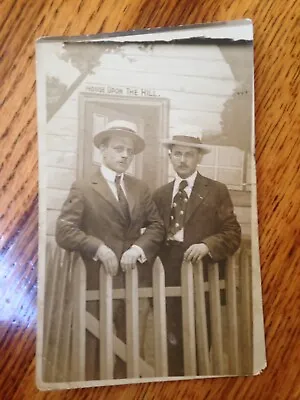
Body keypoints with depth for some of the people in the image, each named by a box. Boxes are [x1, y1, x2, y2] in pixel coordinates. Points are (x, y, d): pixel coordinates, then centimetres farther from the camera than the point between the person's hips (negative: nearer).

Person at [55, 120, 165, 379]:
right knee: (96, 345, 6)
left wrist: (139, 247, -11)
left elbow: (157, 226, 7)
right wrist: (98, 247, -21)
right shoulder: (83, 188, -2)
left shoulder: (141, 188, 13)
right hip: (98, 278, -4)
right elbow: (63, 231, -9)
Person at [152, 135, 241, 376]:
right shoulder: (160, 194, 14)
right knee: (172, 344, 10)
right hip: (168, 277, 3)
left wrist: (207, 245, -21)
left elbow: (233, 234, -3)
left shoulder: (217, 191, 2)